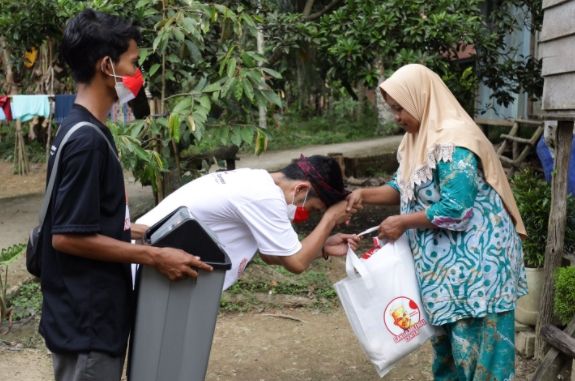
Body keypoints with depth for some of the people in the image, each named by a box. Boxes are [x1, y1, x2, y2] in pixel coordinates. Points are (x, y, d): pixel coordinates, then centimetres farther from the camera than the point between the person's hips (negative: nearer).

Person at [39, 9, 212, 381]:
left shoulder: (87, 130, 9)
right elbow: (68, 235, -23)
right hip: (86, 318, -10)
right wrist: (153, 256, -20)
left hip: (95, 311, 10)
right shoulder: (86, 139, -21)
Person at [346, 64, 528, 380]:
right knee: (446, 336, 20)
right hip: (444, 260, 10)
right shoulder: (418, 138, 8)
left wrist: (403, 223, -18)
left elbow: (455, 209, -26)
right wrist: (365, 194, -5)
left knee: (475, 343, 0)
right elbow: (403, 188, 12)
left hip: (474, 260, -10)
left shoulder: (452, 141, -23)